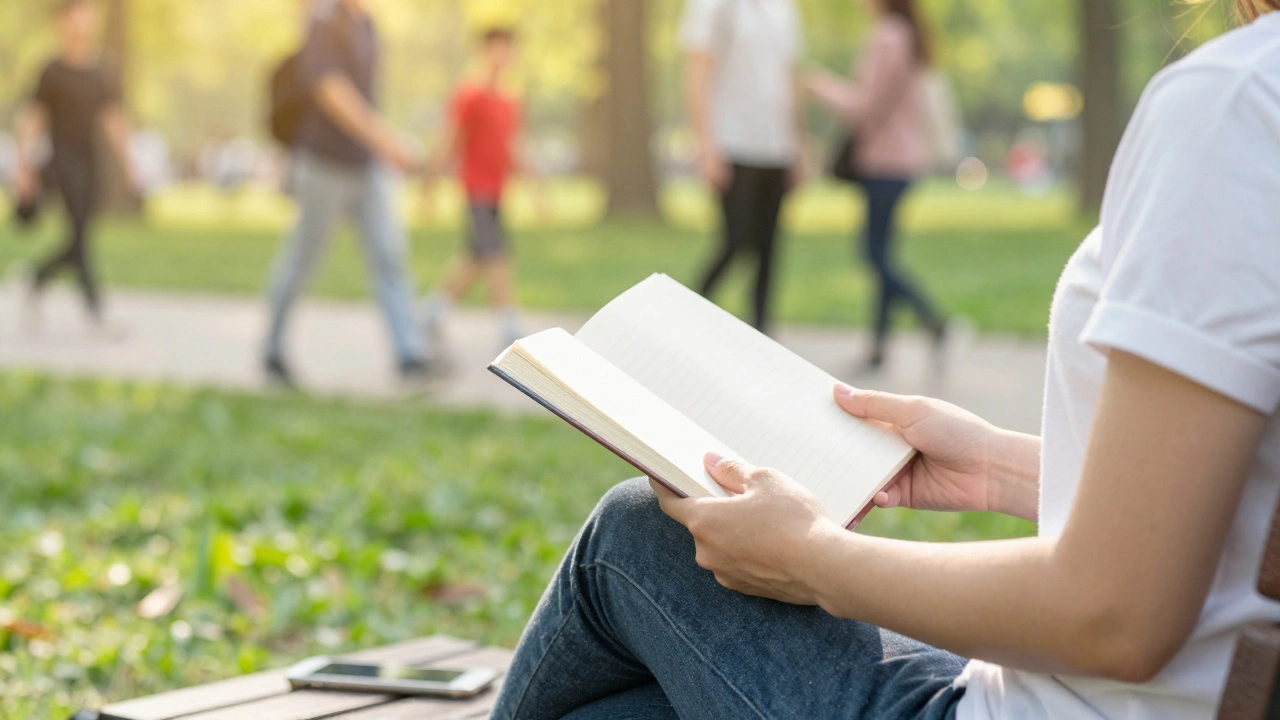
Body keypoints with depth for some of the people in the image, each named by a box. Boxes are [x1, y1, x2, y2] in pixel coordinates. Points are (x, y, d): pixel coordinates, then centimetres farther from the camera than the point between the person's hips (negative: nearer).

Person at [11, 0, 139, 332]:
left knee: (80, 242, 9)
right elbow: (31, 120, -2)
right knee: (80, 236, -14)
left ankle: (38, 278, 34)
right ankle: (96, 311, -16)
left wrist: (127, 164, 11)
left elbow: (114, 120, 16)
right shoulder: (52, 72, -4)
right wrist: (25, 168, -6)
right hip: (64, 162, -6)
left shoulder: (103, 74, 11)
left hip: (92, 164, 6)